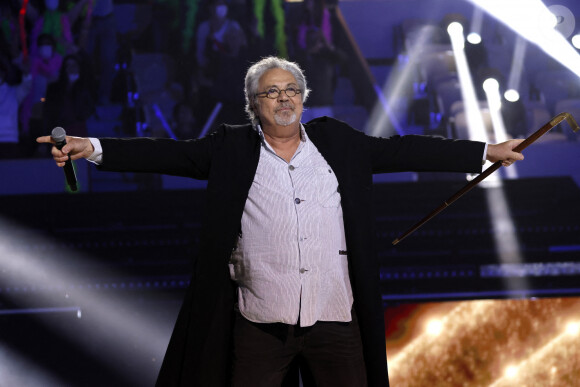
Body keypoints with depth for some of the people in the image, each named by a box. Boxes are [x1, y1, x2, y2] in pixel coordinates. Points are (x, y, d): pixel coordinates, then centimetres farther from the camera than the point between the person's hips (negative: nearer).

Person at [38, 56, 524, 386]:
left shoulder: (336, 141, 11)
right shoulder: (232, 149, 5)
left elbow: (402, 151, 11)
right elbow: (170, 153, -1)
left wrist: (486, 152, 9)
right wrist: (92, 148, -12)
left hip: (335, 316, 2)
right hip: (260, 320, -2)